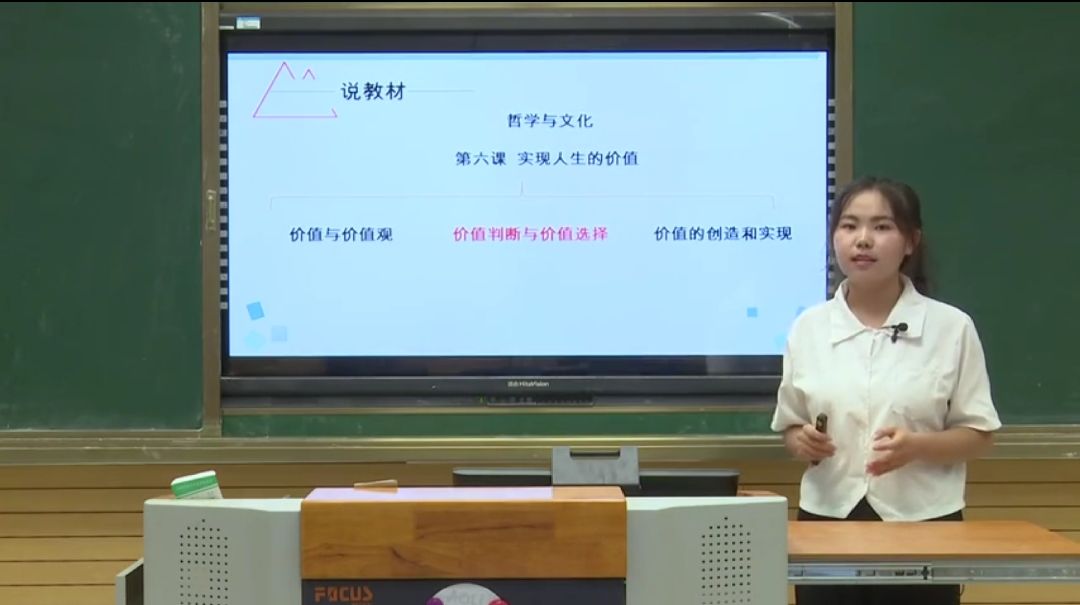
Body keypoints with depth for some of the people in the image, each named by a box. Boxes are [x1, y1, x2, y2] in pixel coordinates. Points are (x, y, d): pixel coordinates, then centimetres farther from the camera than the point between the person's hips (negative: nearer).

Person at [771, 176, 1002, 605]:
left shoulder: (951, 327, -2)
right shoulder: (807, 328, 5)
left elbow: (979, 435, 1)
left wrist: (916, 446, -18)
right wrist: (803, 443, -10)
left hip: (923, 525, -2)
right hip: (828, 521, 2)